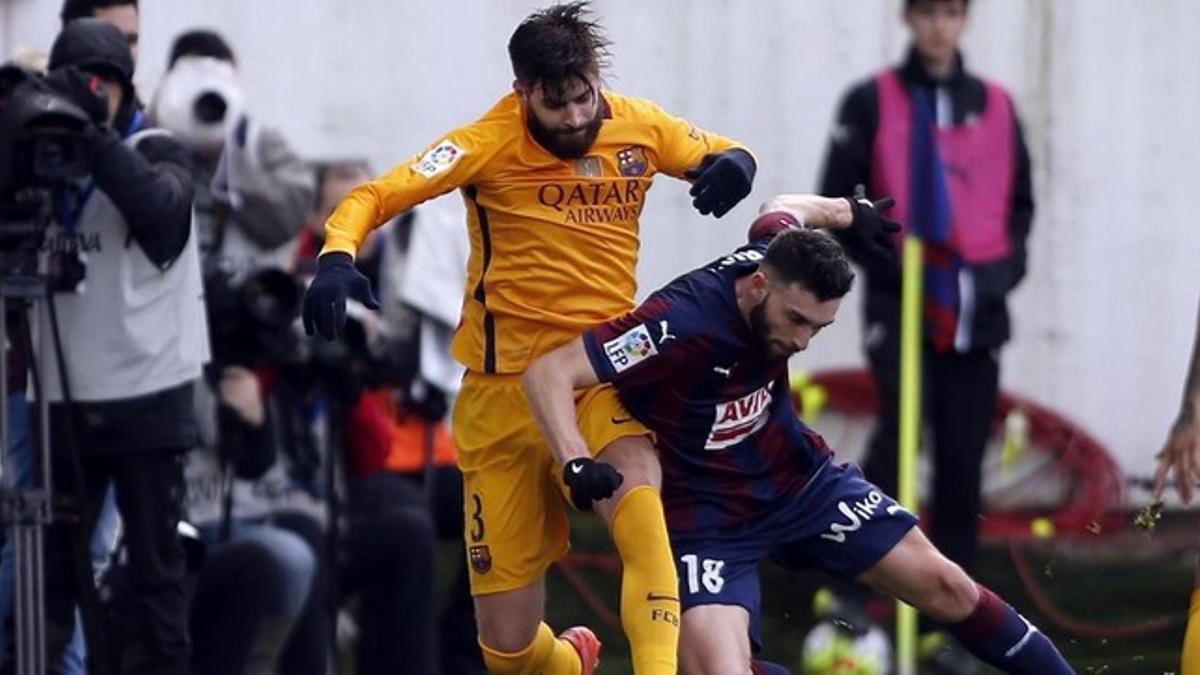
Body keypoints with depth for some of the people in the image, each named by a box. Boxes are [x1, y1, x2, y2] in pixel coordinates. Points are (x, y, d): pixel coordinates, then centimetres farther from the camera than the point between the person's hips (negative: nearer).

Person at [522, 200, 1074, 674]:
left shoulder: (780, 252, -13)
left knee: (945, 586, 6)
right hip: (710, 517, -6)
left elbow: (786, 209, 14)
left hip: (800, 476, 6)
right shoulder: (681, 322, -34)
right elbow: (547, 373, -35)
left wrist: (850, 212, 32)